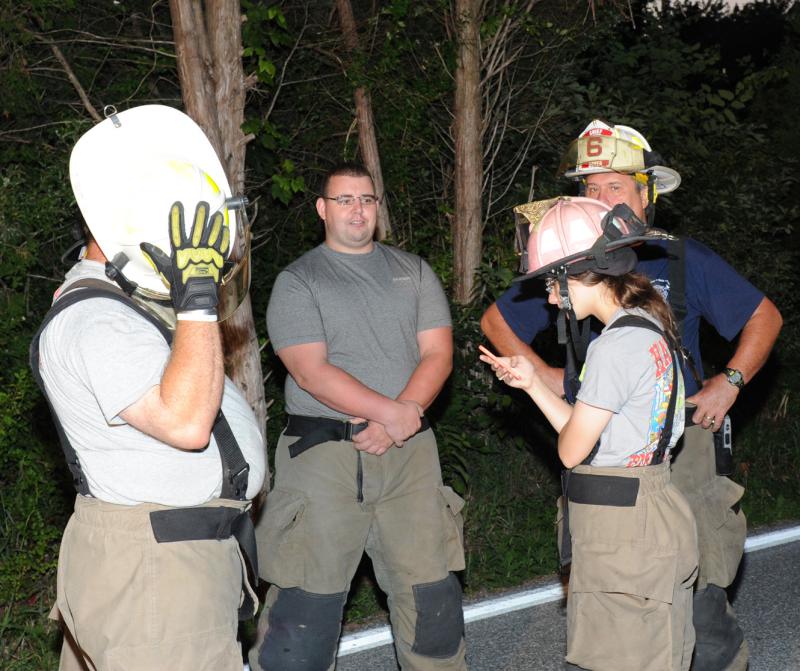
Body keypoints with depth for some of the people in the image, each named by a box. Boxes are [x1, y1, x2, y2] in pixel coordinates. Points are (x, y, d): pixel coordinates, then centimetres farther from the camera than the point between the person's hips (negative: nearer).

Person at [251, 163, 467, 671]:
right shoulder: (297, 282, 2)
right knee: (308, 600, -3)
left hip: (409, 452, 3)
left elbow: (438, 355, 5)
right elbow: (312, 372, -9)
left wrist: (392, 426, -10)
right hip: (324, 452, -3)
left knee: (431, 590, 5)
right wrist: (393, 411, -15)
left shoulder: (413, 272, 14)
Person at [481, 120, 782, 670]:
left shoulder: (684, 261, 2)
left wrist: (729, 383, -2)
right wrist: (543, 375, 7)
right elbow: (496, 320, 18)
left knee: (700, 598, -3)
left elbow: (764, 317, 10)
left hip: (682, 443, -2)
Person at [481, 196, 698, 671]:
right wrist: (533, 382, 8)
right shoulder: (651, 329, 10)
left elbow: (572, 449, -15)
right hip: (646, 520, 10)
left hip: (623, 535, -10)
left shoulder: (619, 343, -20)